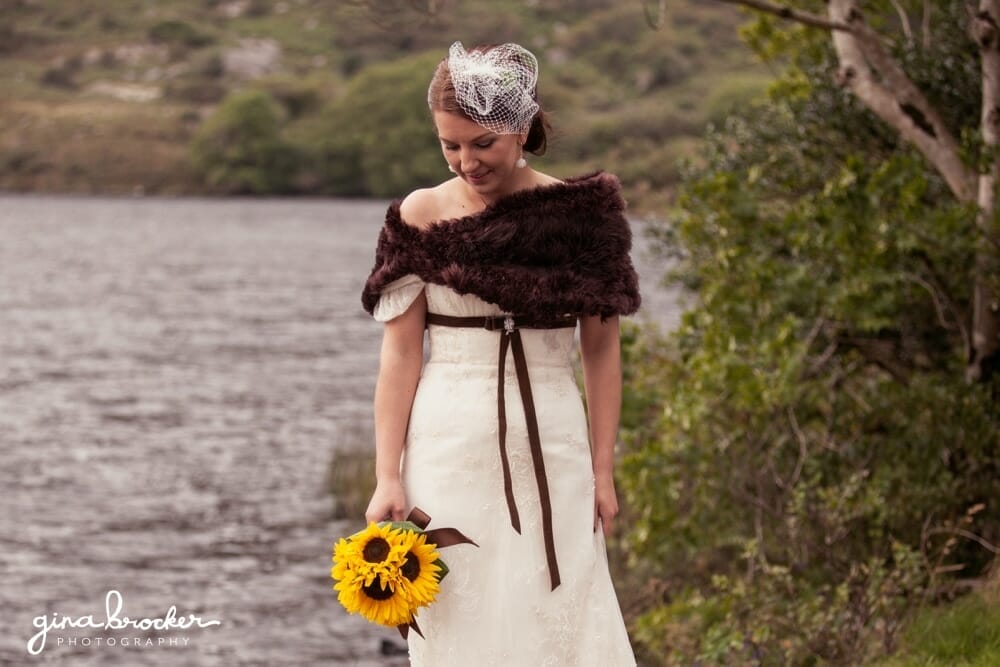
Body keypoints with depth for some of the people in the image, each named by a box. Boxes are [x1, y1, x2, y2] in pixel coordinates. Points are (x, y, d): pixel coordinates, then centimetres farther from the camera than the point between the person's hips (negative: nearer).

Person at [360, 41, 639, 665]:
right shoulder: (421, 215, 0)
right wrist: (387, 476, -7)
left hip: (550, 449, 0)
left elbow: (602, 349, 3)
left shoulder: (581, 210, 1)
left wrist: (603, 471, 0)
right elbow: (400, 352, -1)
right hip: (448, 448, 0)